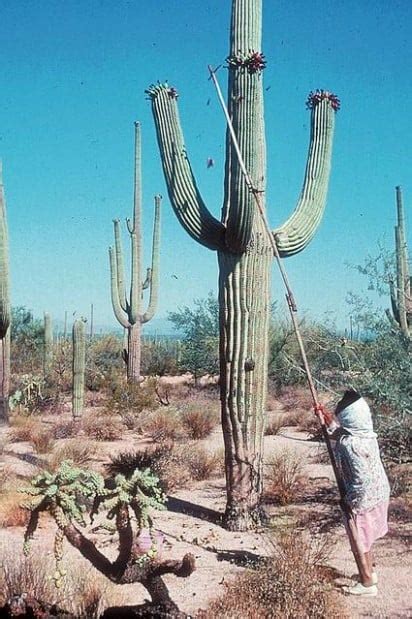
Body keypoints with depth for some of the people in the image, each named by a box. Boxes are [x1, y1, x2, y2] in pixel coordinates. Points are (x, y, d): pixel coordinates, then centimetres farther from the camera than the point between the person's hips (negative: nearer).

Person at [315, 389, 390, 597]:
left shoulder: (350, 444, -31)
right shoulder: (365, 433, -4)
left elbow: (362, 480, -32)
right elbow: (338, 432, 17)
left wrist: (349, 501, -18)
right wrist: (326, 417, 10)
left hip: (362, 499, -9)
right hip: (378, 494, 9)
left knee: (359, 541, 11)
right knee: (365, 538, 27)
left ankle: (367, 584, 26)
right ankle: (369, 572, 44)